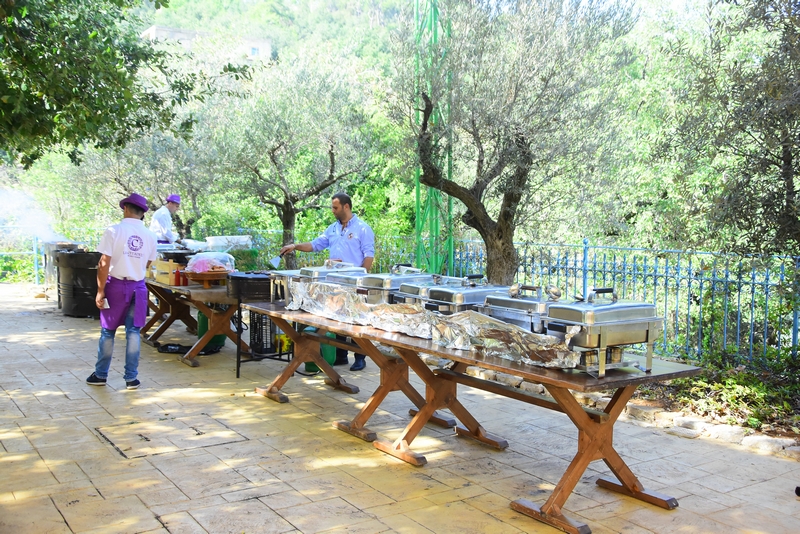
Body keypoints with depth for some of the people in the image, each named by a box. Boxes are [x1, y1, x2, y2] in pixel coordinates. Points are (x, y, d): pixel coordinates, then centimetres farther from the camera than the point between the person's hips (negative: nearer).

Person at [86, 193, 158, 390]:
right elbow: (147, 265, 8)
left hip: (116, 285, -2)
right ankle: (131, 378, 10)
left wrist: (100, 290, -7)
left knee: (108, 331, 11)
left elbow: (104, 263, -13)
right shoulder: (149, 236, -1)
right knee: (133, 332, 7)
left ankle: (101, 375, 21)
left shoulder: (114, 231, -11)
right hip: (137, 287, 2)